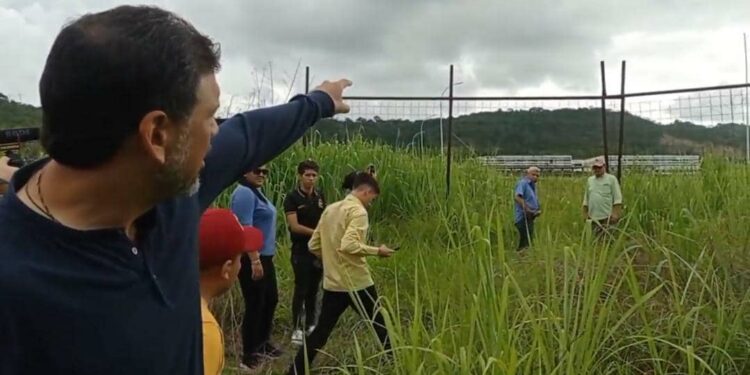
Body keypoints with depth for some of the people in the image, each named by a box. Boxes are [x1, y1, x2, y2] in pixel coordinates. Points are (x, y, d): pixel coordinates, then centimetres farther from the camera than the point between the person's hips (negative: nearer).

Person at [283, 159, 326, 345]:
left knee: (314, 289, 11)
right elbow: (294, 226, -16)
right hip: (301, 250, -5)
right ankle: (297, 329, 6)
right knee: (301, 289, -3)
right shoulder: (292, 198, -9)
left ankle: (310, 325, 22)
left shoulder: (320, 195, 7)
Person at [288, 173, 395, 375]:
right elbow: (348, 245, -26)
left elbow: (314, 246, 13)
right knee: (380, 326, 9)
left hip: (332, 284, 7)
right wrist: (376, 250, -15)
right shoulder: (358, 211, -12)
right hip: (356, 283, -7)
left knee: (320, 332, 12)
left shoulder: (330, 209, 11)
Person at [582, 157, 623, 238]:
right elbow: (586, 199, 19)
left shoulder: (611, 179, 1)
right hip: (593, 218, 5)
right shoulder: (590, 180, 15)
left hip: (608, 217, -5)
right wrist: (585, 214, 14)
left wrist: (616, 214, -13)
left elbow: (617, 199, -5)